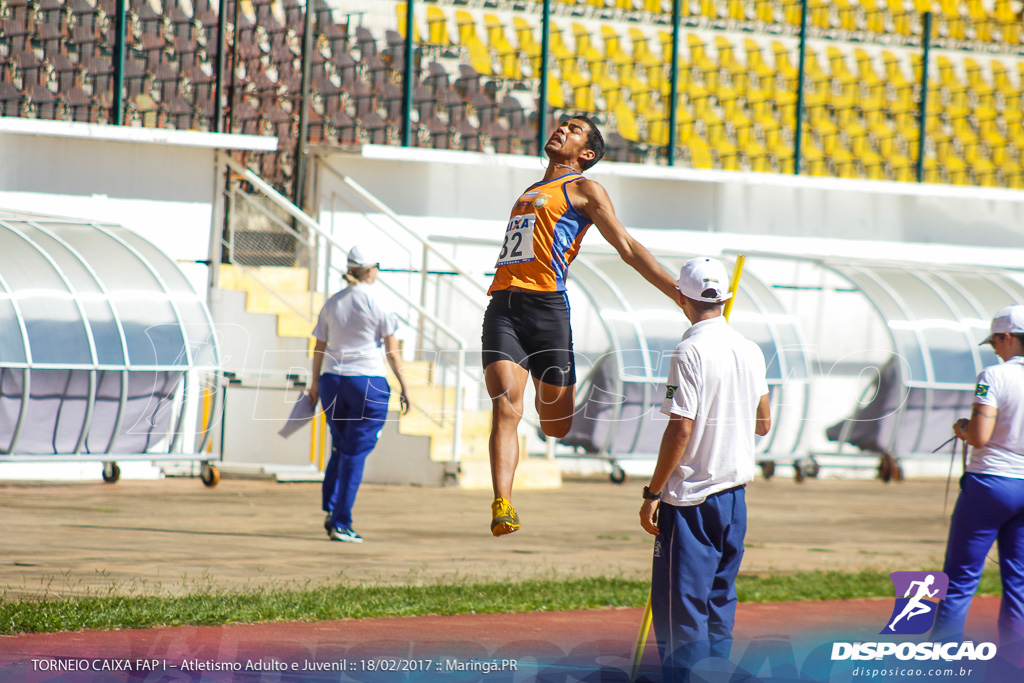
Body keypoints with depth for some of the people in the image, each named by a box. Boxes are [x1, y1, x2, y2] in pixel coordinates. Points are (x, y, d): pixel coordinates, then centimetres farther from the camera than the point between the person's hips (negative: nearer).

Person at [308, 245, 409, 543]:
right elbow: (392, 351, -5)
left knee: (340, 448, 19)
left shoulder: (332, 304, 7)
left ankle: (330, 510, 4)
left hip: (332, 381, 4)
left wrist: (315, 384, 20)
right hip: (368, 382, -4)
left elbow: (319, 348, 11)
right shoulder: (378, 304, -5)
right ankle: (341, 524, -4)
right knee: (355, 452, -1)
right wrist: (403, 386, 1)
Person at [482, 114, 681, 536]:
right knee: (505, 407, -16)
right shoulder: (529, 193, 28)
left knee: (557, 427, -3)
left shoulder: (583, 190, 10)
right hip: (503, 307, 4)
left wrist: (679, 295, -3)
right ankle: (502, 505, -24)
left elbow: (628, 248, 5)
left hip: (547, 306, -4)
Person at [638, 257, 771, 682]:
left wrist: (653, 493, -13)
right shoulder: (750, 351, 6)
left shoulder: (691, 352, -15)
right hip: (735, 492, 7)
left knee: (680, 607, -4)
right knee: (719, 603, 14)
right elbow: (763, 425, 15)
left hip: (691, 498, -7)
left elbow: (681, 428, -18)